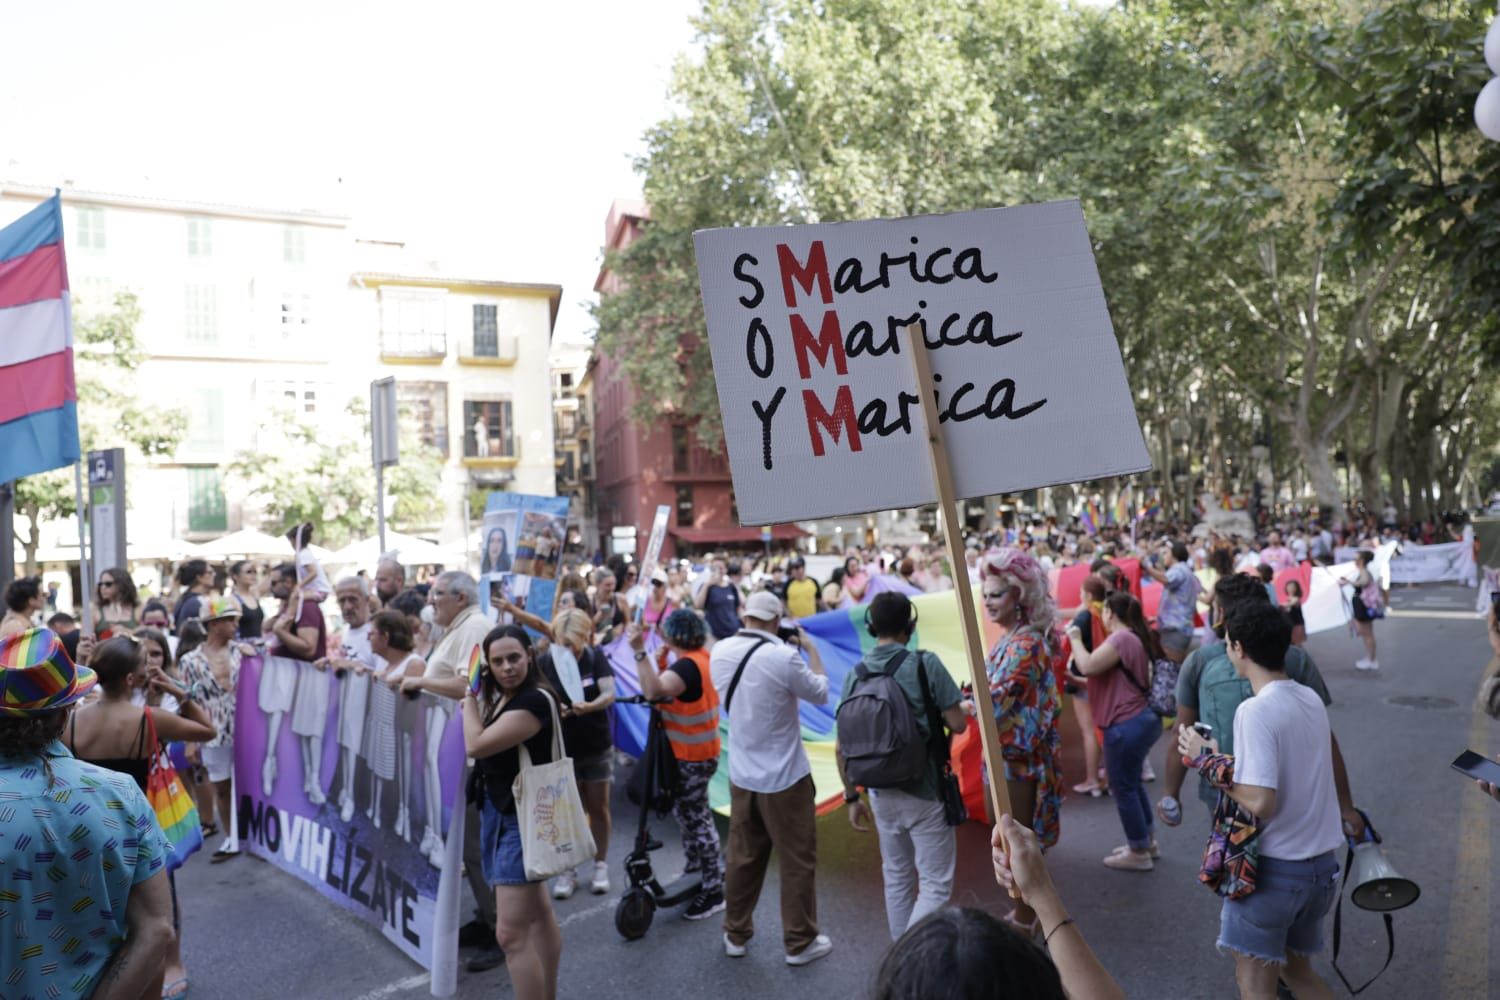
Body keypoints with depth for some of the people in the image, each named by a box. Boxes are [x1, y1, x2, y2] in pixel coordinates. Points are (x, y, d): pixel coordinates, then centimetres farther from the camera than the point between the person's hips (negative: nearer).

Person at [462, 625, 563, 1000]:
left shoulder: (535, 701, -23)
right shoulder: (503, 697, 7)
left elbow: (476, 744, -25)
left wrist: (470, 695, -12)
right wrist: (475, 692, 2)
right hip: (501, 813, 10)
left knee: (511, 934, -9)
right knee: (536, 914, 22)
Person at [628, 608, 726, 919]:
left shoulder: (688, 664, -24)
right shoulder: (701, 657, 6)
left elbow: (654, 691, -40)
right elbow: (667, 689, 7)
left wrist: (640, 652, -43)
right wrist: (661, 663, -8)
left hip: (691, 757, -10)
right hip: (696, 752, 10)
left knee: (695, 819, -1)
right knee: (689, 814, 23)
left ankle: (714, 891, 8)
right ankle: (698, 867, 39)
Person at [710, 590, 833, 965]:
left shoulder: (720, 652, -4)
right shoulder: (784, 656, -22)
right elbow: (820, 693, -6)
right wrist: (810, 648, 4)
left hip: (742, 774, 6)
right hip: (784, 776, -5)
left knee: (742, 857, 17)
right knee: (798, 861, 10)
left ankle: (735, 935, 30)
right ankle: (800, 942, 20)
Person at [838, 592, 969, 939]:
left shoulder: (855, 675, -2)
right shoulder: (925, 664, -15)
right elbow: (958, 724, -14)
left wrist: (852, 798, 11)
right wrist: (960, 710, 9)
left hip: (882, 794, 5)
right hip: (925, 792, -5)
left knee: (897, 879, 20)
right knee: (935, 885, 5)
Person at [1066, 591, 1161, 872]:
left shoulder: (1121, 639, -20)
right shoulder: (1134, 638, 14)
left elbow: (1087, 667, -29)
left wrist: (1075, 638, -14)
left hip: (1126, 725, -10)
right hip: (1141, 719, 10)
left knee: (1123, 788, 3)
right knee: (1132, 784, 22)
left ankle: (1139, 853, 14)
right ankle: (1147, 841, 34)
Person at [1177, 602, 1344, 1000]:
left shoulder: (1255, 710, -21)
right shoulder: (1311, 699, 3)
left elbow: (1259, 803, -26)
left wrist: (1208, 760, -14)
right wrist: (1232, 759, 11)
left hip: (1274, 867, -8)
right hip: (1321, 863, 8)